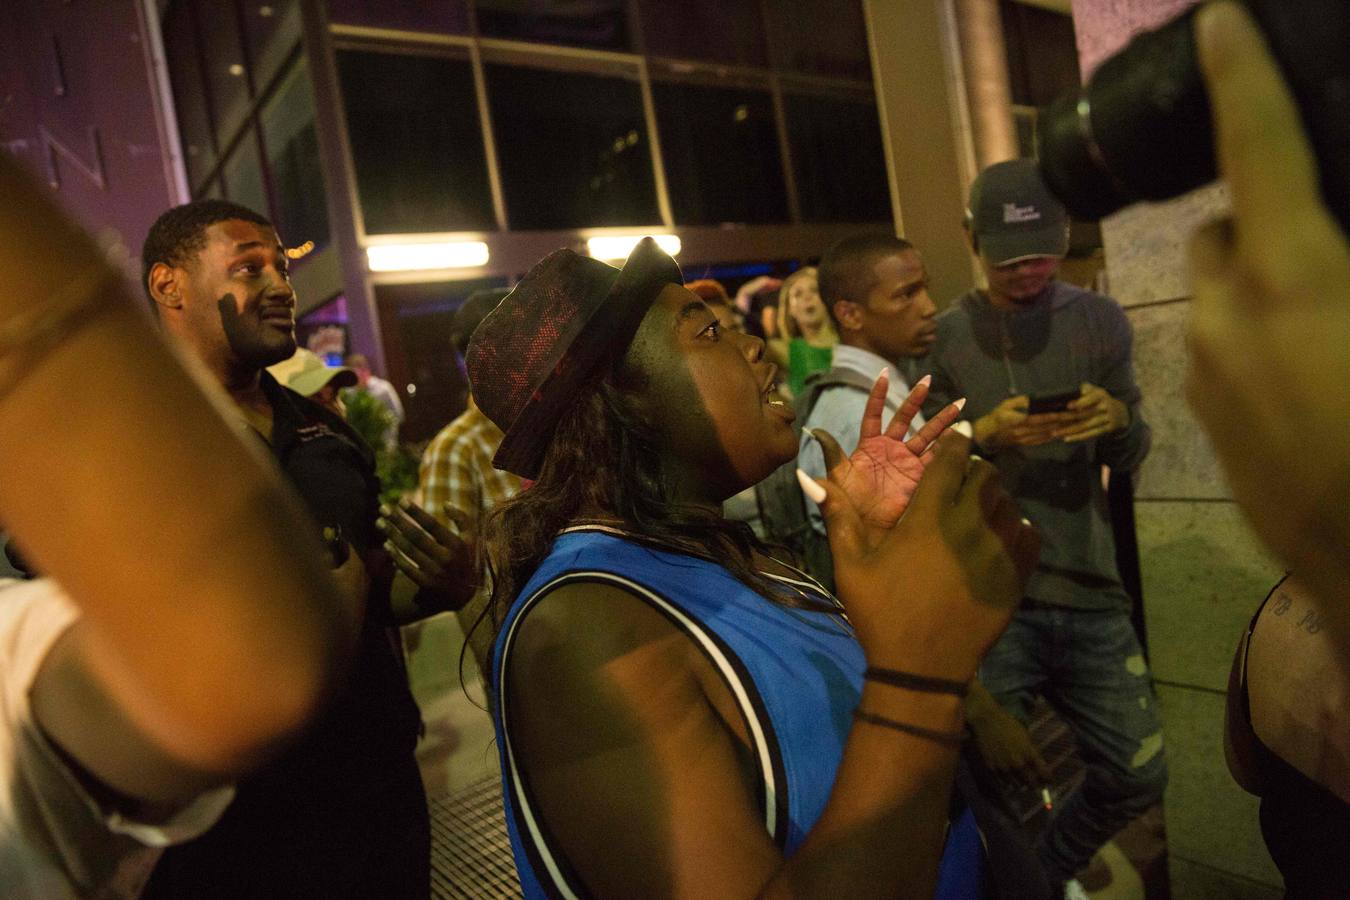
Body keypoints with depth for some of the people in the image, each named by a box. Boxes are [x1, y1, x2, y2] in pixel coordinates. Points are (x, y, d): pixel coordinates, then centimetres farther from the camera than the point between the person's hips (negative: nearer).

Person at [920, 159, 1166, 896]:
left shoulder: (1100, 321, 5)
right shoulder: (944, 337, -3)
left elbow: (1130, 460, 8)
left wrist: (1118, 420, -15)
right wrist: (983, 435, -22)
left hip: (1089, 591, 3)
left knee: (1137, 777, 11)